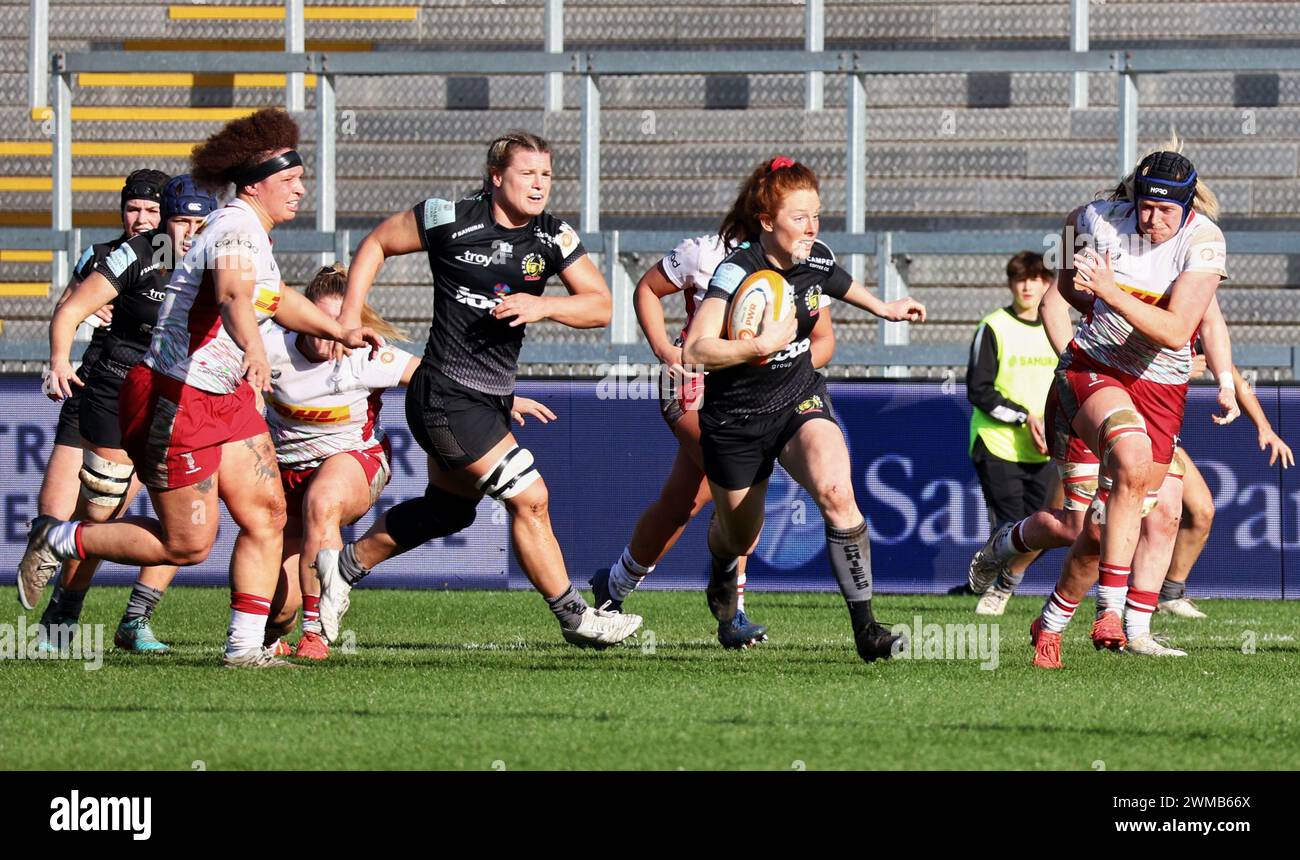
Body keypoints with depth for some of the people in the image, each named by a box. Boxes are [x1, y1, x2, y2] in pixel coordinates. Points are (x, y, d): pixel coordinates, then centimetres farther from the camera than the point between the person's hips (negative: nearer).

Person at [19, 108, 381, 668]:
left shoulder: (251, 230, 11)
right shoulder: (236, 229, -21)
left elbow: (276, 300, 32)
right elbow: (234, 295, -44)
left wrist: (342, 333, 26)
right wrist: (254, 349, -63)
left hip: (226, 400, 10)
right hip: (176, 401, -10)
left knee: (266, 516, -1)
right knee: (187, 545, -4)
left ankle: (244, 645, 3)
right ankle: (57, 541, 14)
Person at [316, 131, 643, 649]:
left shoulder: (554, 238, 2)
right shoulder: (449, 219, -11)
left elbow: (600, 306, -3)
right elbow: (377, 244, 4)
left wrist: (542, 305, -21)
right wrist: (349, 316, -3)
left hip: (493, 399, 8)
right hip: (446, 396, -8)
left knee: (448, 510, 21)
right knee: (530, 499, -10)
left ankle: (343, 567, 37)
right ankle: (574, 618, 1)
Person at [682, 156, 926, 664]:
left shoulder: (817, 261, -6)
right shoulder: (736, 270, -24)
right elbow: (696, 350, -34)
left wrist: (884, 308, 26)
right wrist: (762, 345, -39)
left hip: (800, 400, 3)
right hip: (735, 417, -3)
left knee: (836, 492, -28)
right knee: (740, 539, 16)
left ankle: (864, 626, -25)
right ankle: (722, 567, 58)